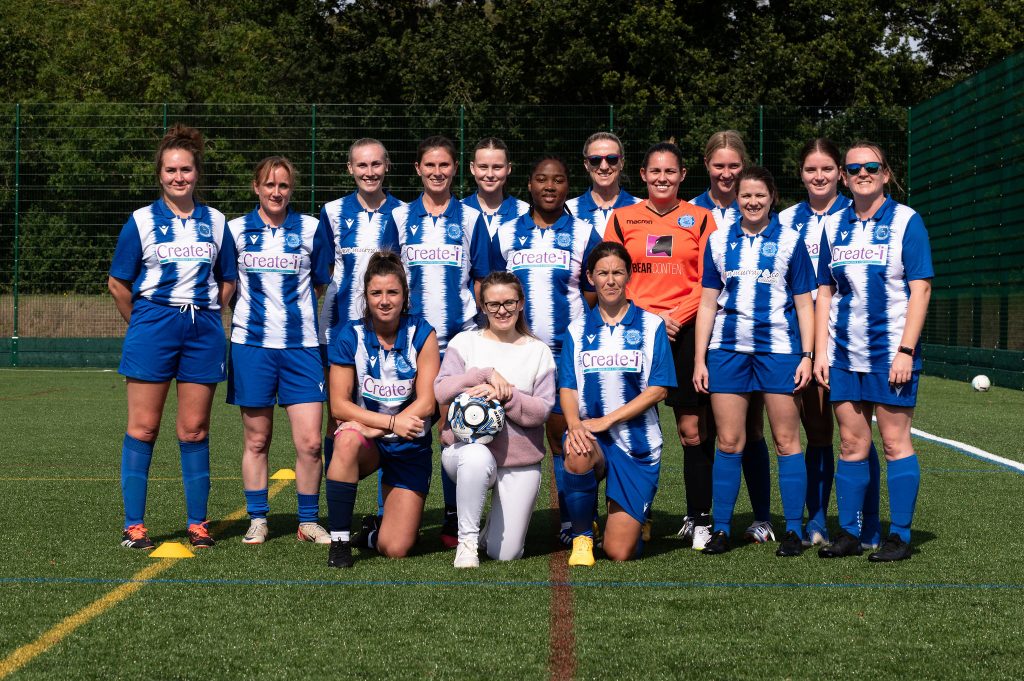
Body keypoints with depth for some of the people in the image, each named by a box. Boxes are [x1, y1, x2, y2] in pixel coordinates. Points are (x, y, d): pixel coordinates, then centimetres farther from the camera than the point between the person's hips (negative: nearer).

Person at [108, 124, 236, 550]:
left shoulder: (215, 222, 8)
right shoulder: (141, 221, 1)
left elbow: (227, 280, 16)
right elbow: (118, 283, 4)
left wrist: (205, 315, 8)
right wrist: (143, 324, 4)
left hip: (203, 330, 2)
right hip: (153, 326, -2)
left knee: (195, 430, 4)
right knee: (143, 427, -2)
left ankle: (197, 522, 11)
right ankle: (133, 525, 3)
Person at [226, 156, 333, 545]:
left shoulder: (311, 229, 5)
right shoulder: (235, 230, 6)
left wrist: (299, 313, 11)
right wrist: (251, 311, 12)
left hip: (301, 346, 0)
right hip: (251, 344, 0)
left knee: (310, 442, -6)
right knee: (256, 440, 5)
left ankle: (308, 521, 8)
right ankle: (257, 520, 16)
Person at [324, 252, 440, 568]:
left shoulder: (421, 334, -9)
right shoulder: (350, 336, -8)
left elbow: (426, 404, -12)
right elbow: (339, 405, -11)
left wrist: (375, 429, -22)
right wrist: (391, 422, -24)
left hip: (410, 447, 0)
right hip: (364, 441, 0)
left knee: (396, 549, -12)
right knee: (348, 438, -39)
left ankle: (371, 536, 26)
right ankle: (339, 539, -26)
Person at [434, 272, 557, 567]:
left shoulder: (539, 352, 5)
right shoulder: (464, 342, 4)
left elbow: (543, 411, -3)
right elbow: (441, 391, -8)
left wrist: (504, 395, -19)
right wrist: (488, 374, -19)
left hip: (520, 457, 1)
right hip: (467, 445, -1)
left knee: (506, 554, -4)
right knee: (477, 458, -41)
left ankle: (497, 520, 33)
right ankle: (467, 540, -21)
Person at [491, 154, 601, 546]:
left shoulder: (584, 235, 6)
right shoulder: (505, 235, 11)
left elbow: (595, 292, 6)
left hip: (569, 351, -2)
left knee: (563, 435, -2)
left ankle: (570, 522, 5)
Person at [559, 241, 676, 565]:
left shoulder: (651, 325, 2)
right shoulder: (577, 330, 9)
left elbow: (658, 389, -5)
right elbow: (567, 388, 3)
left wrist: (606, 420, -14)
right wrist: (575, 423, -20)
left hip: (637, 443, -1)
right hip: (590, 437, 1)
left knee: (620, 553, -6)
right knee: (578, 459, -39)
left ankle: (633, 520, 33)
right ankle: (582, 535, -10)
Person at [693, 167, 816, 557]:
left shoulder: (790, 242, 5)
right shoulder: (719, 241, 10)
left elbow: (804, 304, 5)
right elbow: (708, 303, 11)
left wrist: (808, 355, -3)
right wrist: (699, 358, 6)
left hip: (778, 348, -2)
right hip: (727, 349, 2)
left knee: (786, 441, 0)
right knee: (728, 443, 3)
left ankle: (794, 530, 7)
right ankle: (721, 529, 10)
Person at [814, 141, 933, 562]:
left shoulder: (906, 221, -2)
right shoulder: (834, 226, 11)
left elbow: (920, 289, -7)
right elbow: (824, 291, 13)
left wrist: (906, 350, -14)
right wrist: (820, 352, 5)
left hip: (891, 352, -4)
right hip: (844, 354, 4)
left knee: (895, 441, -1)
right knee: (851, 444, 7)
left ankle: (900, 536, 5)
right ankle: (848, 534, 13)